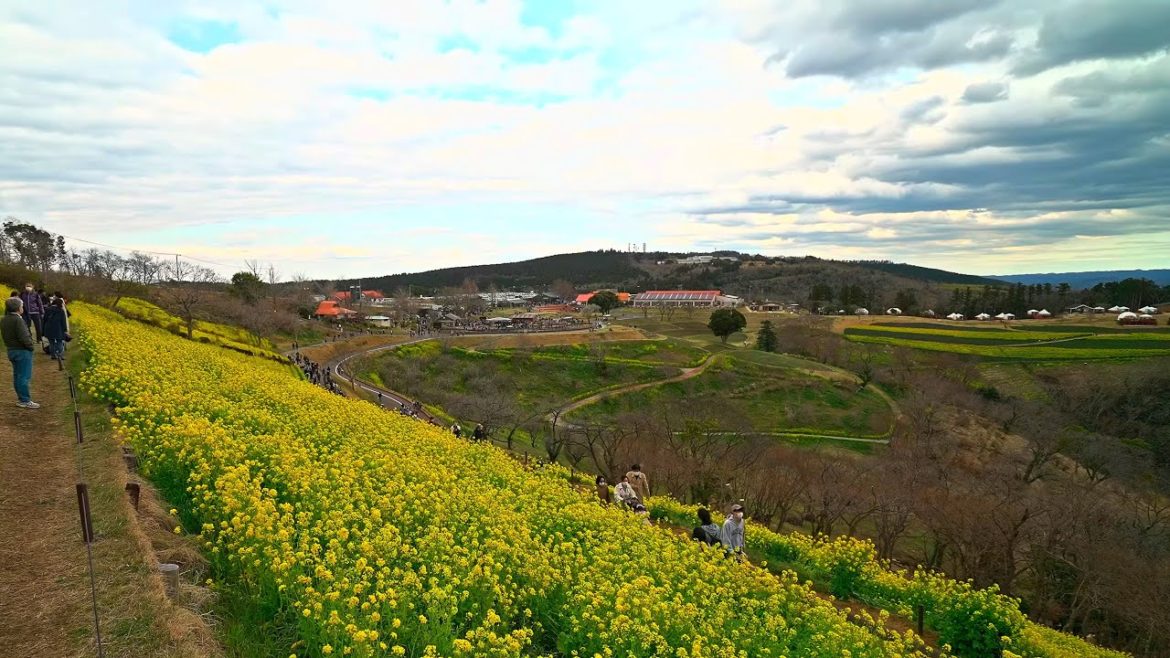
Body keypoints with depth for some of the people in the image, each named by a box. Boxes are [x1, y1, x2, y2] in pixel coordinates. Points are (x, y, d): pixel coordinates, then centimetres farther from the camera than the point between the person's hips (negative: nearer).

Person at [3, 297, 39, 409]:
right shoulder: (17, 320, -21)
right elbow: (24, 337, -24)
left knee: (17, 375, 15)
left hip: (11, 350, 9)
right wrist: (31, 345, -10)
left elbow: (5, 336, 12)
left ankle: (20, 399, 23)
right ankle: (25, 401, 1)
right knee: (24, 376, -3)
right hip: (22, 351, -9)